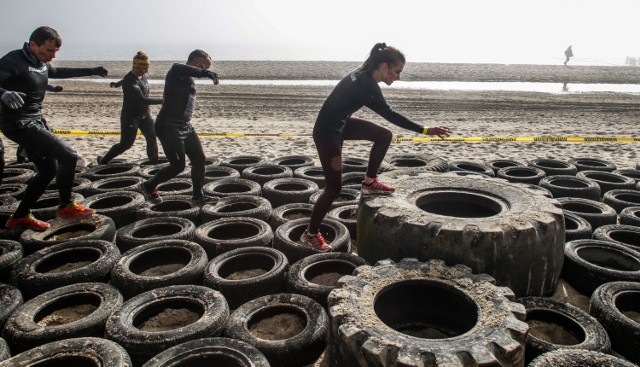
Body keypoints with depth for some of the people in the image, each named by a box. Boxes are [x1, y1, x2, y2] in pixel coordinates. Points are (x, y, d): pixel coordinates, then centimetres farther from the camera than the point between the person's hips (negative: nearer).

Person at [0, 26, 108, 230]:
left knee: (48, 170, 12)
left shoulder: (42, 63, 10)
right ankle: (66, 206, 5)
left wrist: (91, 71, 34)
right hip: (19, 124, -10)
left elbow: (59, 72, 31)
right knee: (68, 156, -13)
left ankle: (19, 217, 21)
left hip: (35, 121, 10)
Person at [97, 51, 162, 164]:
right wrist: (161, 101, -39)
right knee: (126, 144, -2)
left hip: (145, 114, 8)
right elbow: (142, 99, -36)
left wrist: (117, 84, 43)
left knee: (151, 137, -3)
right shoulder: (130, 82, -24)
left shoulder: (142, 75, 2)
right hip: (130, 116, -8)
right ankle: (103, 160, 17)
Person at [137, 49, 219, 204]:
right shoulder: (176, 69, -11)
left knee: (199, 158, 7)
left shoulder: (189, 79, 17)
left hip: (185, 126, 9)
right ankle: (148, 186, 17)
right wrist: (208, 73, -50)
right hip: (169, 126, -9)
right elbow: (189, 70, -37)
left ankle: (198, 195, 19)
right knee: (178, 165, -5)